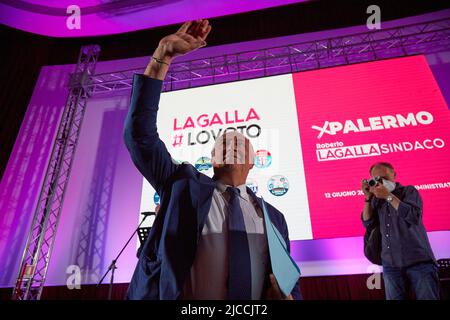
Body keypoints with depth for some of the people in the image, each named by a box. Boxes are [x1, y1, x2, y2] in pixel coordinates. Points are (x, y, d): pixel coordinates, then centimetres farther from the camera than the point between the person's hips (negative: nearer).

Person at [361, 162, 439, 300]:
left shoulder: (409, 191, 2)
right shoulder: (377, 199, 11)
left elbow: (413, 216, -14)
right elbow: (368, 223, 4)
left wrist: (389, 196, -15)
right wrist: (368, 197, -3)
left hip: (418, 260, -3)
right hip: (390, 263, 3)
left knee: (428, 297, -1)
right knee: (394, 297, 3)